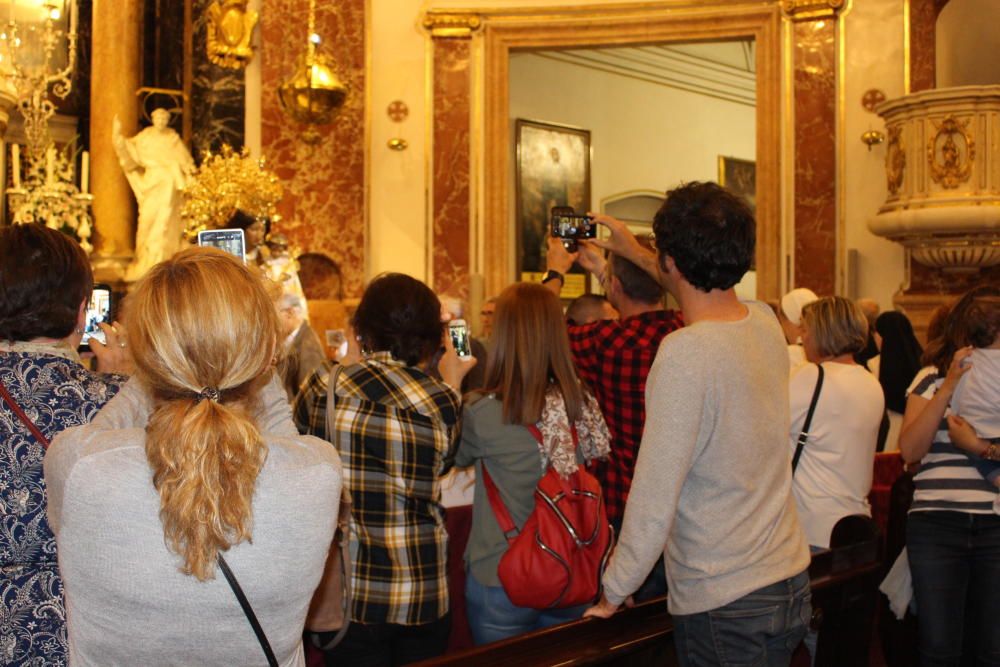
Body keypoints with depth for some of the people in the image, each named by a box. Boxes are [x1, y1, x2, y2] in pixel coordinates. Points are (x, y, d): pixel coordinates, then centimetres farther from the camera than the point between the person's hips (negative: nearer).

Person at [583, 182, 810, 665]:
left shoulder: (684, 354, -23)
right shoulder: (766, 323, 0)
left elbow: (653, 499, -21)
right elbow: (709, 290, 26)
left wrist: (612, 594, -8)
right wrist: (635, 253, 37)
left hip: (724, 605, -7)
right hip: (792, 586, 8)